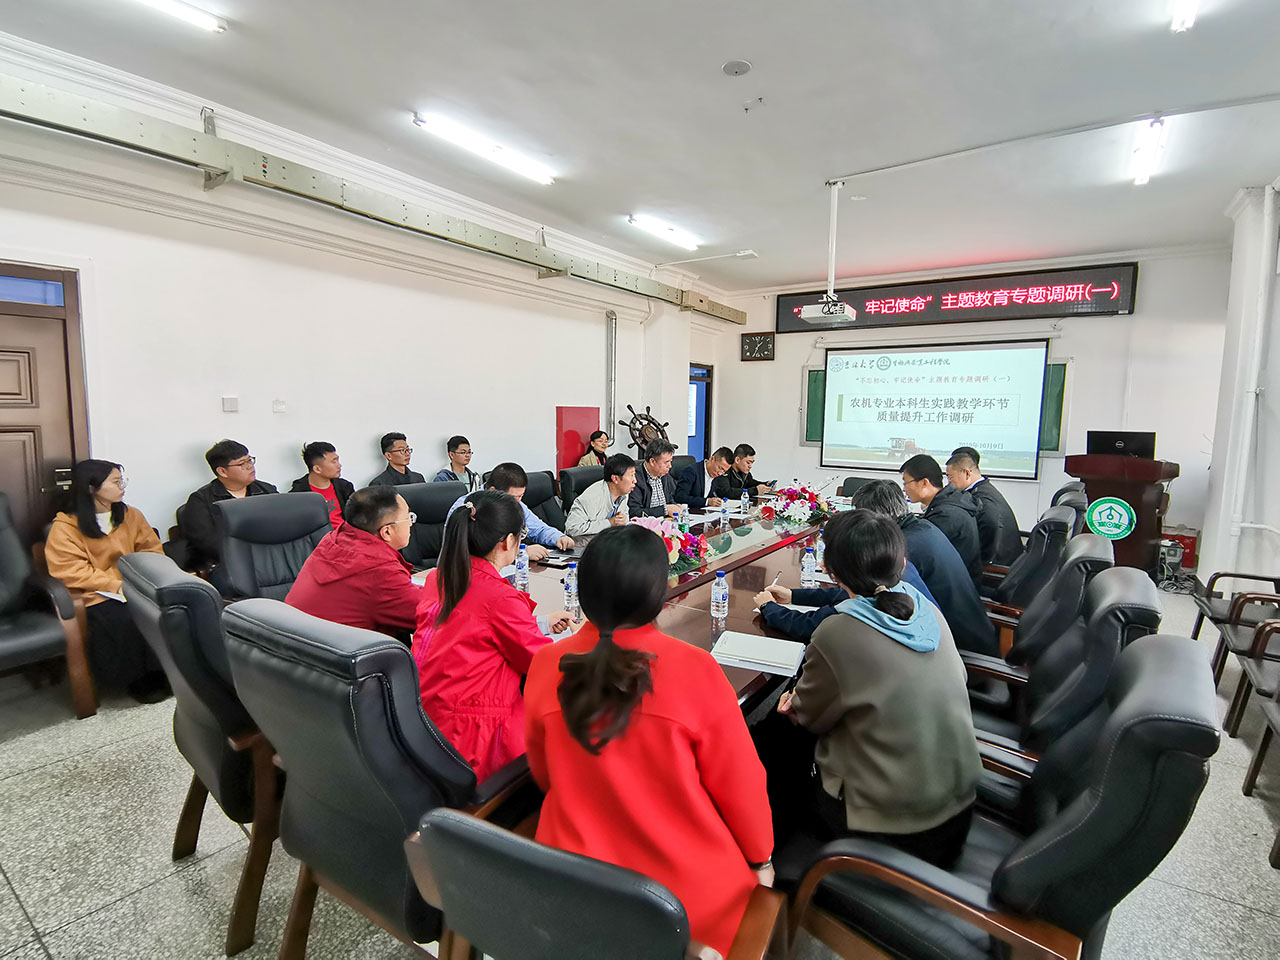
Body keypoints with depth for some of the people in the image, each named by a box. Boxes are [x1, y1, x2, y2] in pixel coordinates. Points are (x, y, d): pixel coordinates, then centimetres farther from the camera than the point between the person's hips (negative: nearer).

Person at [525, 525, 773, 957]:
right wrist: (760, 858, 6)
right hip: (688, 891, -2)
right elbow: (740, 784, -13)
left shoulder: (545, 666, -15)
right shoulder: (695, 670, -27)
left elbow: (546, 775, 1)